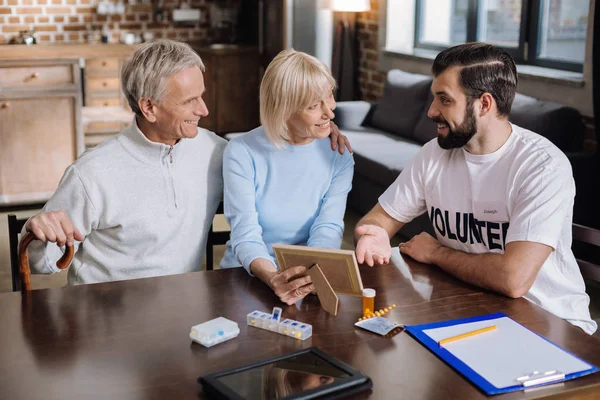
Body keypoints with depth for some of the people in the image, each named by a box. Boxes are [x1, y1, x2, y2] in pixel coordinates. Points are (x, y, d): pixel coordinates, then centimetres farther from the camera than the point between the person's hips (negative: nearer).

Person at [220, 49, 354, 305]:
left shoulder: (338, 156, 0)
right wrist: (271, 277, -36)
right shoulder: (242, 153, -8)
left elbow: (328, 228, -9)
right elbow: (246, 234, -15)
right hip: (248, 277, -1)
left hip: (309, 280, 2)